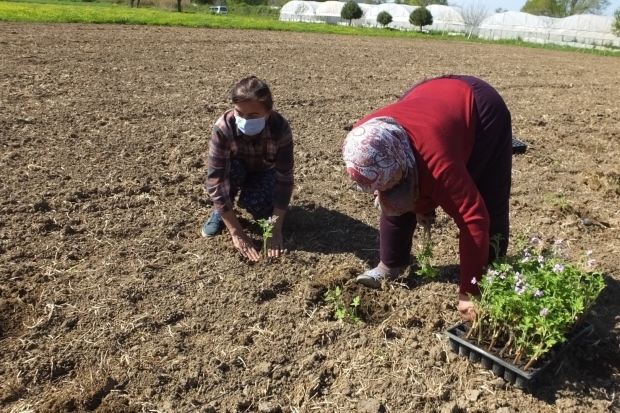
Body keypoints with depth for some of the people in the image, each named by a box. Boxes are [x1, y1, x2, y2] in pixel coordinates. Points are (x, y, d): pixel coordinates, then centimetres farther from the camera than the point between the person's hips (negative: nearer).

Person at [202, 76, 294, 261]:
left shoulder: (281, 128, -35)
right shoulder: (223, 128, -36)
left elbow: (285, 178, -32)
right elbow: (215, 181, -37)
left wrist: (276, 230, -35)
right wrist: (237, 233, -40)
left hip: (266, 173, 0)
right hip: (237, 169, 0)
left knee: (254, 202, -31)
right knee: (230, 169, -35)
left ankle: (265, 211, 5)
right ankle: (220, 213, -7)